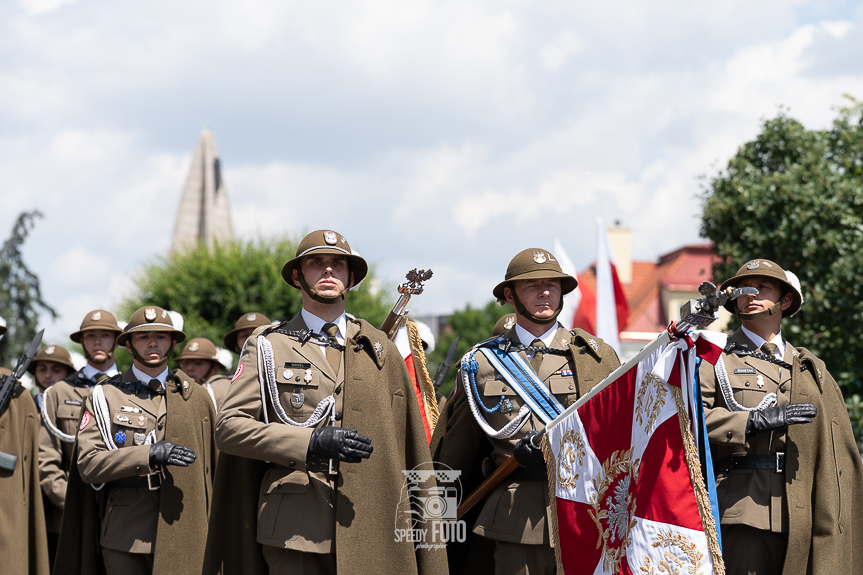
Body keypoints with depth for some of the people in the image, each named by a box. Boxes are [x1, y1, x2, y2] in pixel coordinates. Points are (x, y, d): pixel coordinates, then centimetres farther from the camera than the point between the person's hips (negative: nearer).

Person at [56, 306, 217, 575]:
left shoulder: (195, 397, 13)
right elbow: (88, 464, -4)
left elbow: (210, 469, 15)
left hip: (180, 534, 1)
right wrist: (148, 454, -16)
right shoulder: (105, 396, 6)